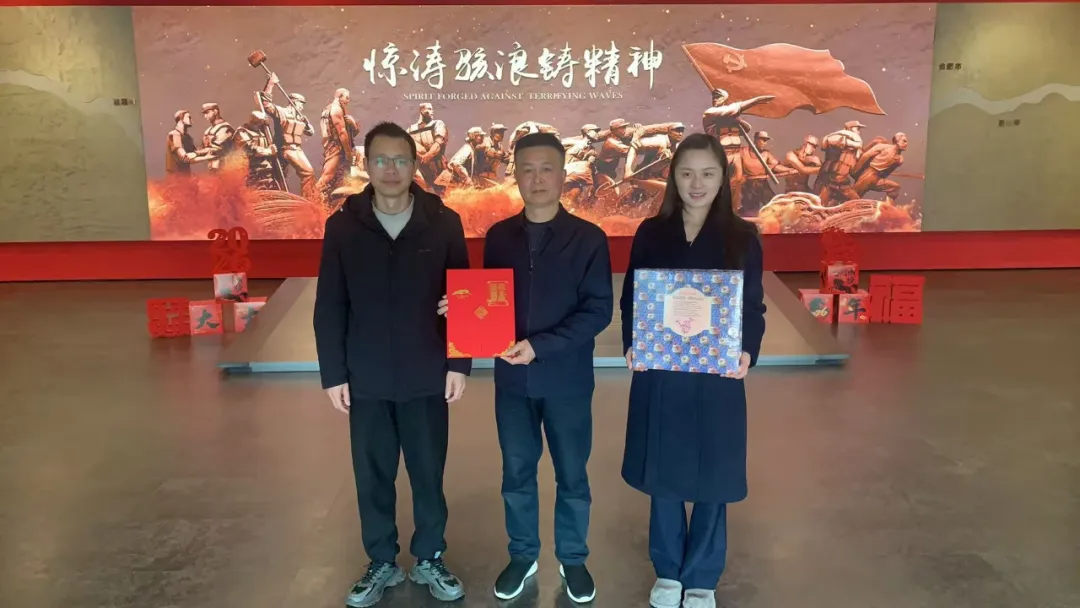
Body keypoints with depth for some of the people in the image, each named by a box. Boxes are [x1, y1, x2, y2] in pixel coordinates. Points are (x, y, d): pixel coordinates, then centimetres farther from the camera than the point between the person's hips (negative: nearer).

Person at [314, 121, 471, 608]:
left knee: (428, 474, 12)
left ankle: (430, 560, 31)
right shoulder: (343, 226, -2)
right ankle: (382, 563, 31)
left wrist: (459, 363, -5)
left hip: (427, 376, 0)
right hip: (366, 380, 1)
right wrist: (333, 374, -3)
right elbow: (329, 308, 0)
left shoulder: (443, 223, -4)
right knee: (372, 477, 13)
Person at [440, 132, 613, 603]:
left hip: (567, 378, -2)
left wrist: (540, 346, -21)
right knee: (517, 472, 15)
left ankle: (573, 559, 33)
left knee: (571, 475, 12)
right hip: (512, 378, 3)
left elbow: (599, 310, -12)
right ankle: (522, 555, 35)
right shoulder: (498, 237, 2)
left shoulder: (588, 238, -8)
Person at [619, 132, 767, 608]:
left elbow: (753, 308, -1)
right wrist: (631, 344, -14)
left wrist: (748, 353, -18)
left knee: (711, 480, 10)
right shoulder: (651, 233, 1)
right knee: (662, 475, 12)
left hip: (718, 377, -1)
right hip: (659, 375, 1)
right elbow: (630, 299, 3)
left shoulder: (742, 237, -2)